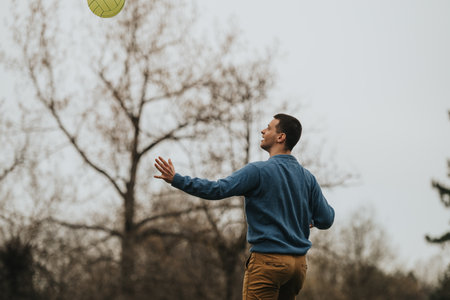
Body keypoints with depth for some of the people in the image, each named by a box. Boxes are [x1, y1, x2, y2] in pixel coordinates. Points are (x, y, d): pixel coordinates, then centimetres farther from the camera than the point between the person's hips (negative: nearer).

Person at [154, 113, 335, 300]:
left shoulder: (259, 171, -9)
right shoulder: (308, 178, 9)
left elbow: (217, 189, -17)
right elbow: (326, 220, 9)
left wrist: (176, 179, -12)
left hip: (268, 260, -7)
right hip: (299, 264, 7)